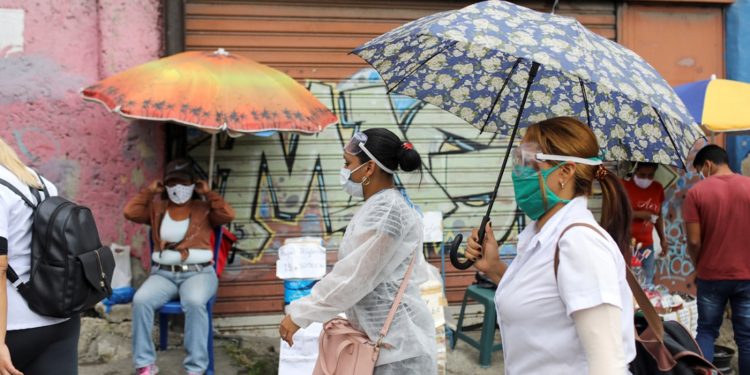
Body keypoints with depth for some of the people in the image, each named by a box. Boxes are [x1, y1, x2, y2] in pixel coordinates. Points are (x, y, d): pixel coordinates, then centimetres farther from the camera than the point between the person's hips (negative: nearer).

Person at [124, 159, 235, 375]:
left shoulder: (204, 208, 11)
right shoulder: (156, 208, 18)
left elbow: (228, 215, -6)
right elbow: (130, 212, 5)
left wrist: (208, 193, 3)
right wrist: (149, 191, 11)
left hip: (198, 273, -2)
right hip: (164, 273, 3)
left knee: (194, 302, -37)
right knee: (140, 300, -29)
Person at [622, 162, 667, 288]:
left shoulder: (658, 188, 8)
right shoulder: (623, 186, -8)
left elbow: (658, 215, 17)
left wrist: (662, 238, 16)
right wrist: (638, 214, -18)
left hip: (647, 244, 5)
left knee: (647, 284, 8)